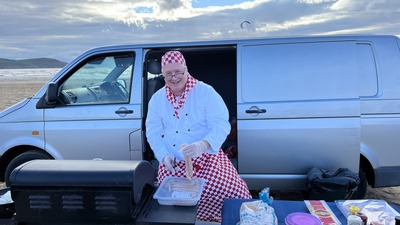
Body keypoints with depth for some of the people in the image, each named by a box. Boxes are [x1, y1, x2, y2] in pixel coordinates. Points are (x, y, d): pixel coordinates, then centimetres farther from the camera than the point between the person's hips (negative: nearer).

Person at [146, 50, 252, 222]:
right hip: (173, 164, 2)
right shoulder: (157, 99, 8)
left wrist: (203, 145, -31)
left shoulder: (205, 92, -4)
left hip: (207, 159, -2)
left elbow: (221, 125, -12)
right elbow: (153, 132, 8)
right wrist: (164, 155, -10)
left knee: (230, 191, -20)